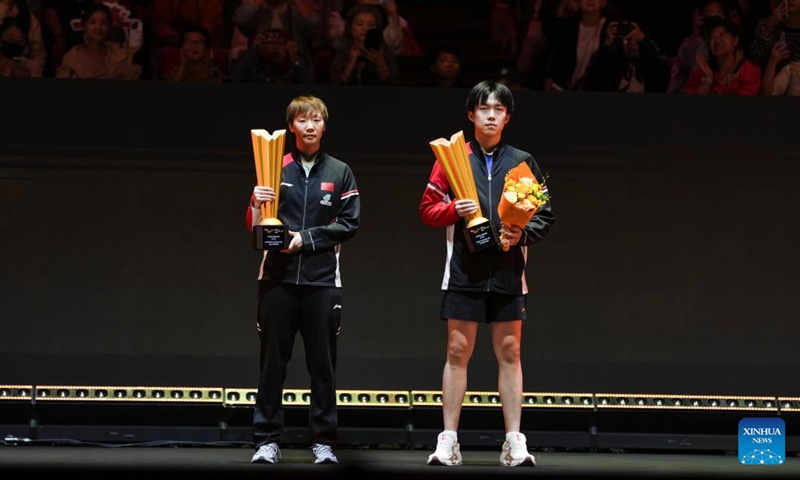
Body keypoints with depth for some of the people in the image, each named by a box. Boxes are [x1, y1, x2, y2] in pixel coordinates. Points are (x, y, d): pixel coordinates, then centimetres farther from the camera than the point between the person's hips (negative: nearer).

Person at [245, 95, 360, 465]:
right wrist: (257, 205, -13)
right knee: (272, 361, 0)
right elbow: (255, 227, 8)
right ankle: (267, 441, 4)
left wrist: (305, 238, -8)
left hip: (322, 280, 0)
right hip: (277, 277, 0)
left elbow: (349, 224, 1)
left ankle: (323, 442, 7)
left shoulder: (340, 173, 9)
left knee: (323, 363, 1)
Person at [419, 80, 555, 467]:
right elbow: (427, 209, 7)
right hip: (464, 272, -1)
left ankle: (514, 443, 4)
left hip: (508, 274, 1)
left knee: (509, 354, 2)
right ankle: (448, 442, 2)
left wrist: (524, 234, -8)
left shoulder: (523, 162, 9)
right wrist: (454, 210, -12)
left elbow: (546, 214, 10)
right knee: (457, 353, -1)